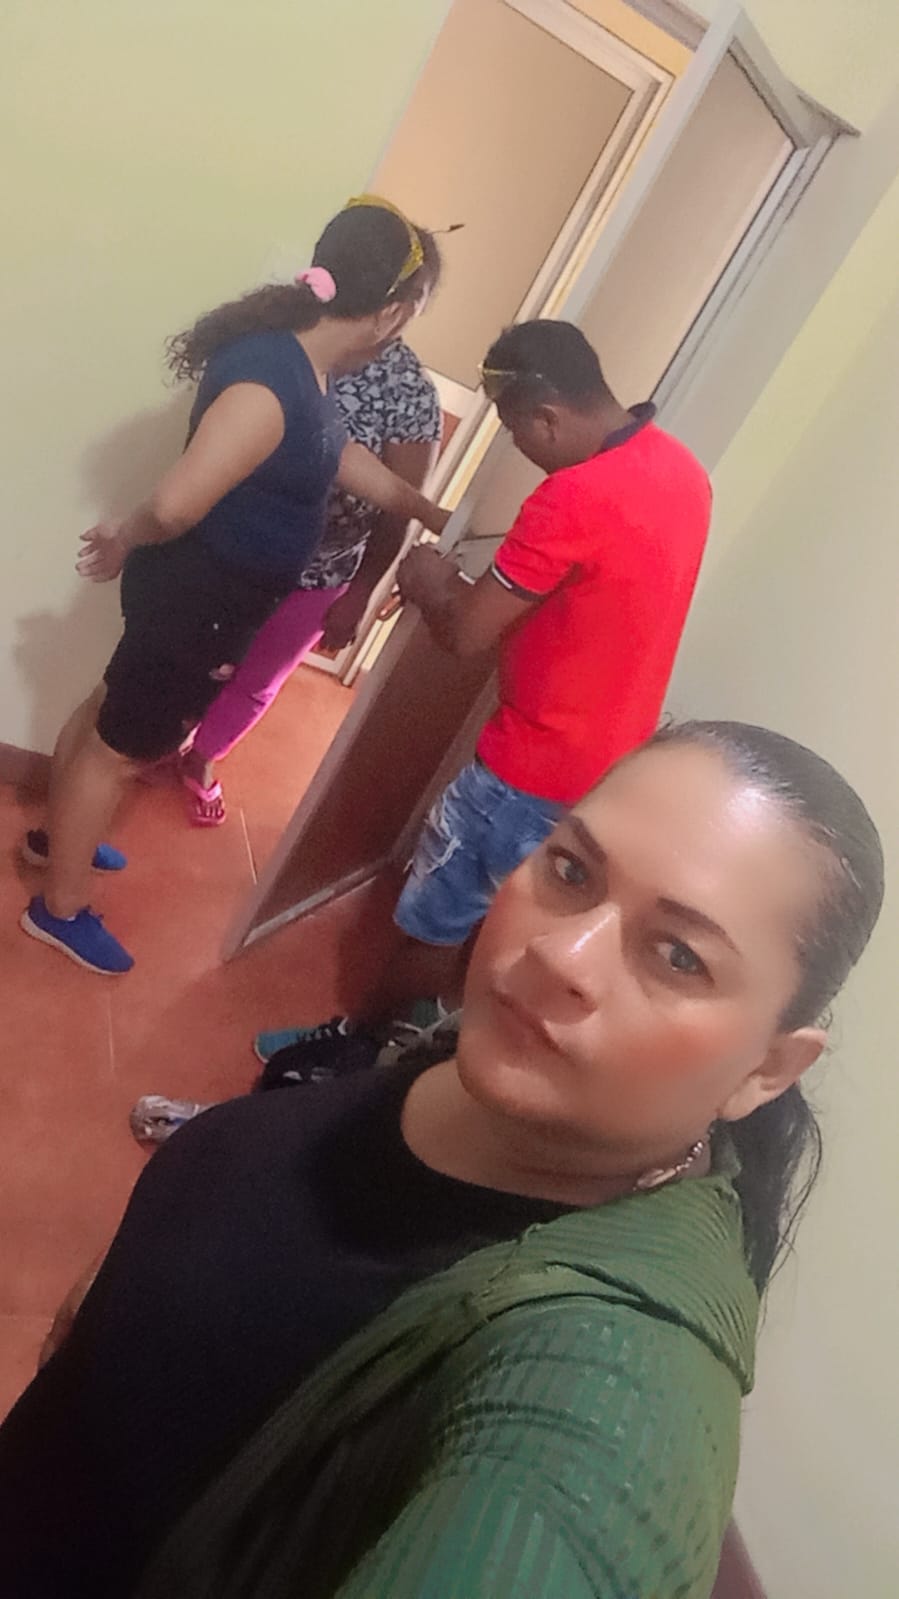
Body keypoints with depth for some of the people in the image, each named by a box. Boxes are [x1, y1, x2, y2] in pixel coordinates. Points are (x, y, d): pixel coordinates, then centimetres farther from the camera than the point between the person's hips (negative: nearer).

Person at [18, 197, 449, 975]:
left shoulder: (302, 360, 1)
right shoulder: (272, 381, -30)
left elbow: (343, 457, 17)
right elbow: (175, 505, -33)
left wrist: (433, 514, 20)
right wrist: (129, 540, -12)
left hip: (216, 591, 9)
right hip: (196, 594, -9)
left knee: (115, 712, 25)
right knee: (123, 745, 7)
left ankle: (58, 836, 49)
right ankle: (60, 908, 27)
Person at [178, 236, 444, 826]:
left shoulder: (412, 395, -13)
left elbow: (398, 510, -11)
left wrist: (359, 595, -12)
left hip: (313, 575, -1)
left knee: (254, 683, 18)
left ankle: (202, 761, 45)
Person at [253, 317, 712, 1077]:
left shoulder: (575, 497, -26)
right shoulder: (682, 469, 3)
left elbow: (466, 634, -20)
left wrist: (431, 587, 2)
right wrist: (475, 587, 7)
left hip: (533, 768, -8)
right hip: (610, 769, 9)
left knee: (437, 919, 13)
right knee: (498, 916, 25)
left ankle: (356, 1044, 35)